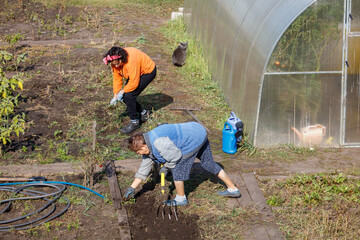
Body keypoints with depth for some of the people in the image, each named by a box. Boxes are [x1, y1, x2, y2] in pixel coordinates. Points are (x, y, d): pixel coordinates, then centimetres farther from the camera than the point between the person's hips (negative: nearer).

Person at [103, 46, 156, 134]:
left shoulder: (131, 61, -39)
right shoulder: (115, 61, -14)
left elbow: (134, 83, -32)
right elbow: (117, 78, -3)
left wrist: (122, 91, -20)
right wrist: (115, 96, -3)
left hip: (148, 72, -8)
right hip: (133, 74, 8)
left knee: (129, 96, -17)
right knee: (124, 97, 2)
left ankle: (134, 122, -1)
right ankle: (143, 113, 22)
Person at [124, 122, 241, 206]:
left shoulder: (158, 142, -25)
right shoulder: (149, 148, 9)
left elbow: (176, 155, -20)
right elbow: (143, 169, 16)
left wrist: (166, 166, -3)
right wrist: (132, 188, 18)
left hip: (194, 139, -11)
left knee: (178, 168, -4)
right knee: (208, 164, 21)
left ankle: (181, 199, 13)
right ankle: (232, 189, 31)